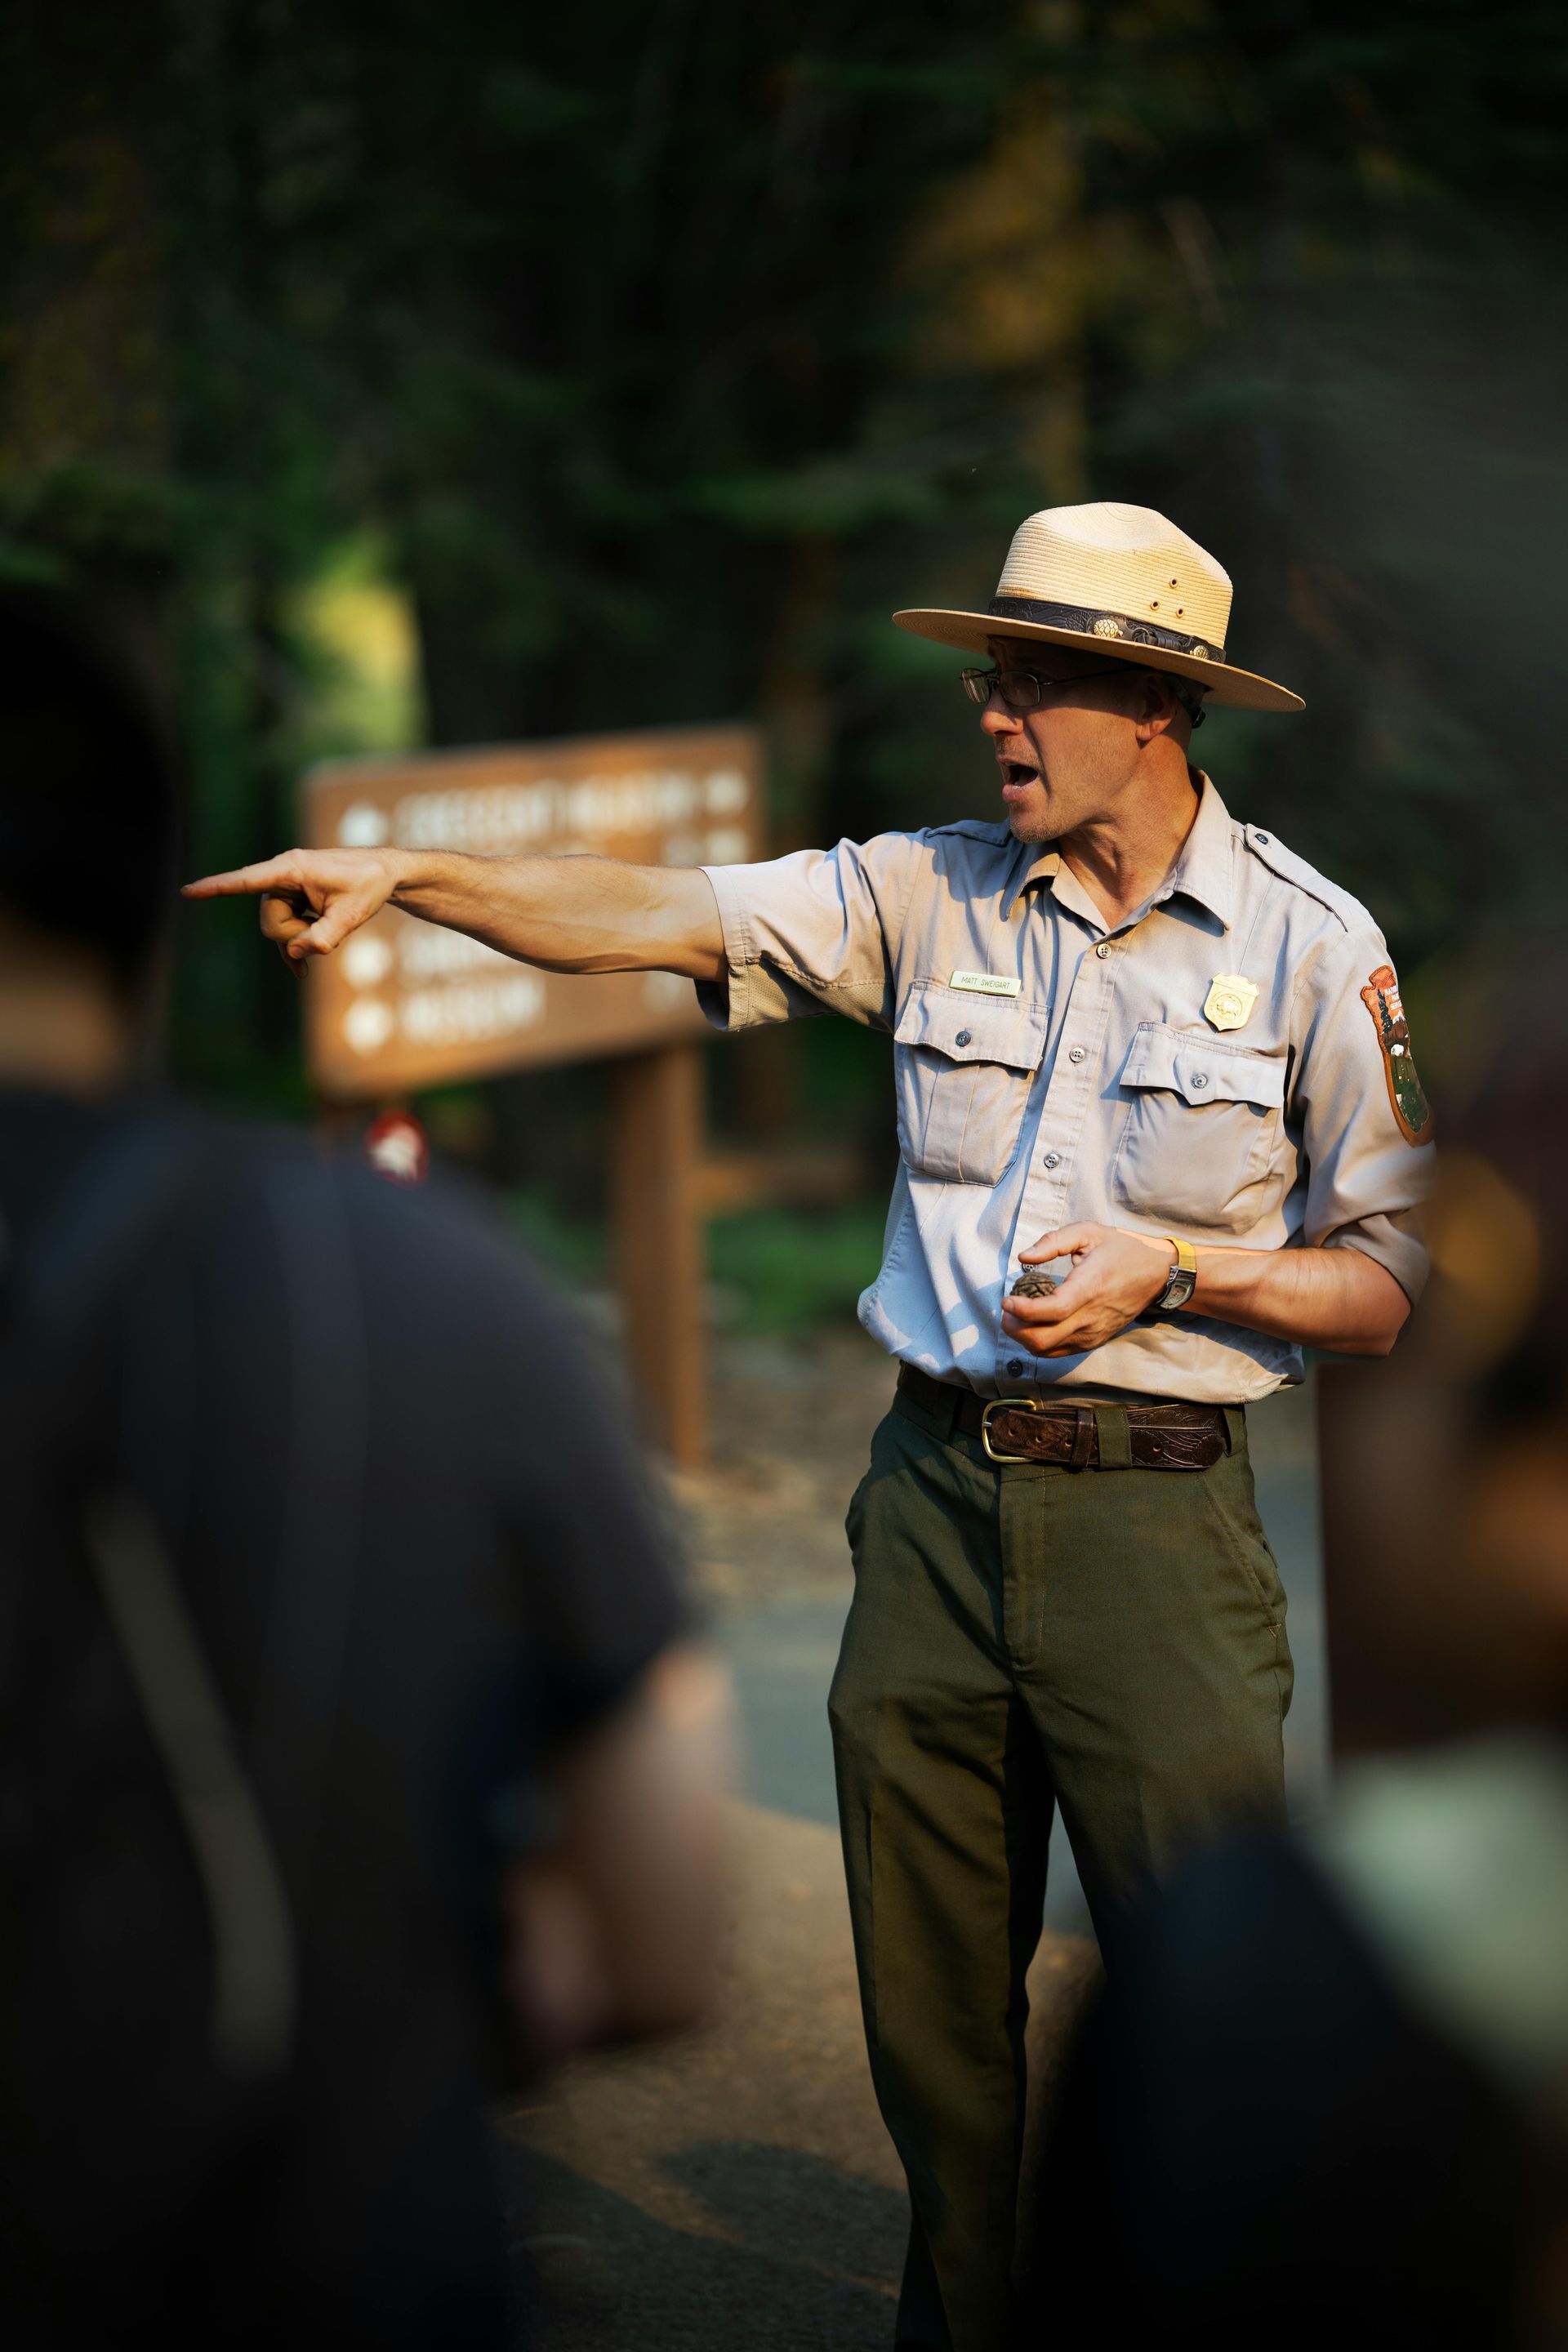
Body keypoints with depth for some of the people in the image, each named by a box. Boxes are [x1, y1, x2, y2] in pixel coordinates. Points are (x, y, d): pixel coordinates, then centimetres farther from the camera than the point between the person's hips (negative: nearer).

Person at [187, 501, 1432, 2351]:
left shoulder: (1312, 946, -1)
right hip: (934, 1491, 3)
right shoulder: (930, 894, 6)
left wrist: (1173, 1267, -13)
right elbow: (651, 918, -2)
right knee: (929, 1992, 12)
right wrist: (405, 874, -14)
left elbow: (1386, 1289, 2)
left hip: (1153, 1513, -3)